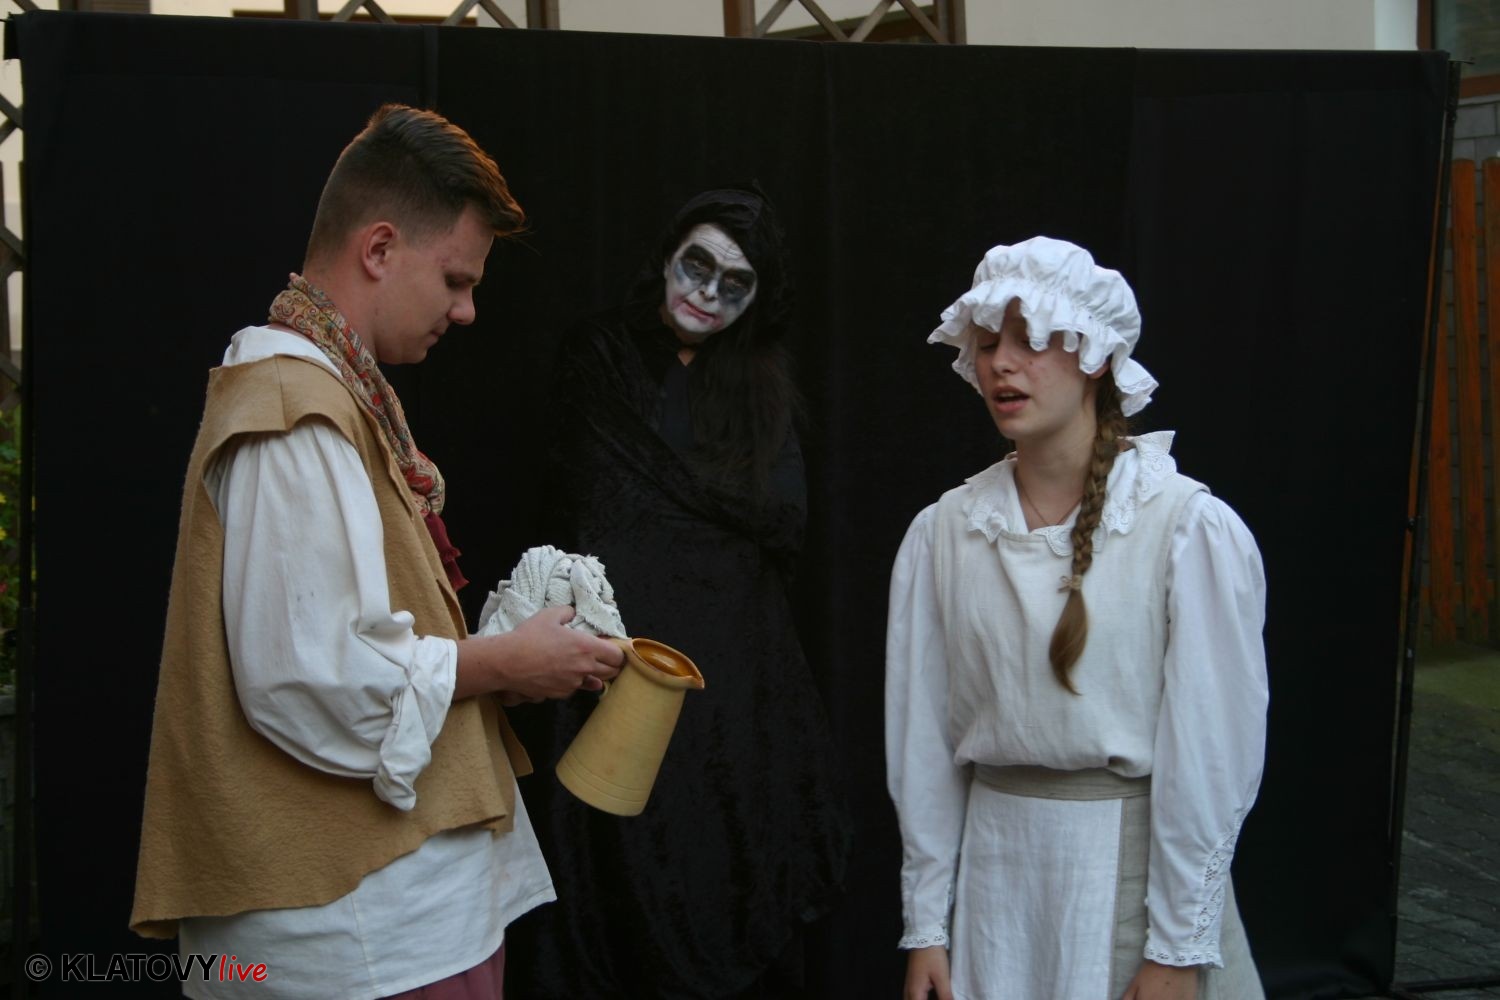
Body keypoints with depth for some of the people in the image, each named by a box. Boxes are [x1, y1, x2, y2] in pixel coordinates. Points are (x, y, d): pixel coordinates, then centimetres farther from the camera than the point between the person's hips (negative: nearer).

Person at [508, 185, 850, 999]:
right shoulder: (601, 357, 3)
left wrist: (684, 485, -3)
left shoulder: (759, 383, 14)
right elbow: (608, 506, -5)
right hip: (634, 646, -3)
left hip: (740, 666, 4)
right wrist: (732, 496, 0)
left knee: (743, 873, 3)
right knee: (641, 887, -3)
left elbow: (787, 515, 3)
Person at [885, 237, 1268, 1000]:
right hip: (995, 871, 3)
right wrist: (925, 926, 3)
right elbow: (922, 739, 2)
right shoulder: (942, 532, -1)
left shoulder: (1191, 529, -12)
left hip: (1136, 865, -3)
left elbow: (1211, 750, -12)